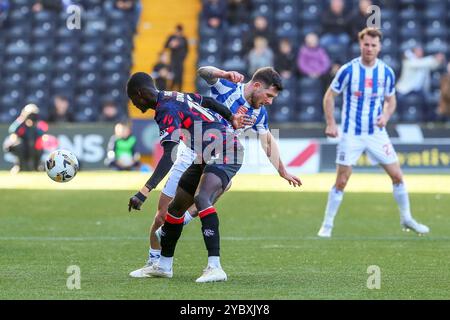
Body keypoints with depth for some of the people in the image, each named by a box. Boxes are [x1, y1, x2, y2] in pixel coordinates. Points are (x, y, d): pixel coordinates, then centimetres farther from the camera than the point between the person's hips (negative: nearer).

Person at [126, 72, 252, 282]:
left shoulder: (167, 111, -21)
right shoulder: (174, 96, 8)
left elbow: (169, 157, -33)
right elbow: (208, 102, 23)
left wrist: (145, 191, -40)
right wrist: (231, 118, 40)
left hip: (224, 156, -11)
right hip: (208, 157, 11)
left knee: (201, 199, -33)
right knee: (176, 207, 16)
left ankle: (215, 267, -42)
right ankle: (164, 265, 32)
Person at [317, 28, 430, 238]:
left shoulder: (387, 72, -1)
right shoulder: (348, 70, -10)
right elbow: (330, 96, -2)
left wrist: (385, 116, -9)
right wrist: (330, 123, -11)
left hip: (377, 133, 3)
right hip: (351, 134, -3)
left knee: (397, 176, 3)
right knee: (341, 181, -5)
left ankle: (406, 219, 20)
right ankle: (327, 225, 6)